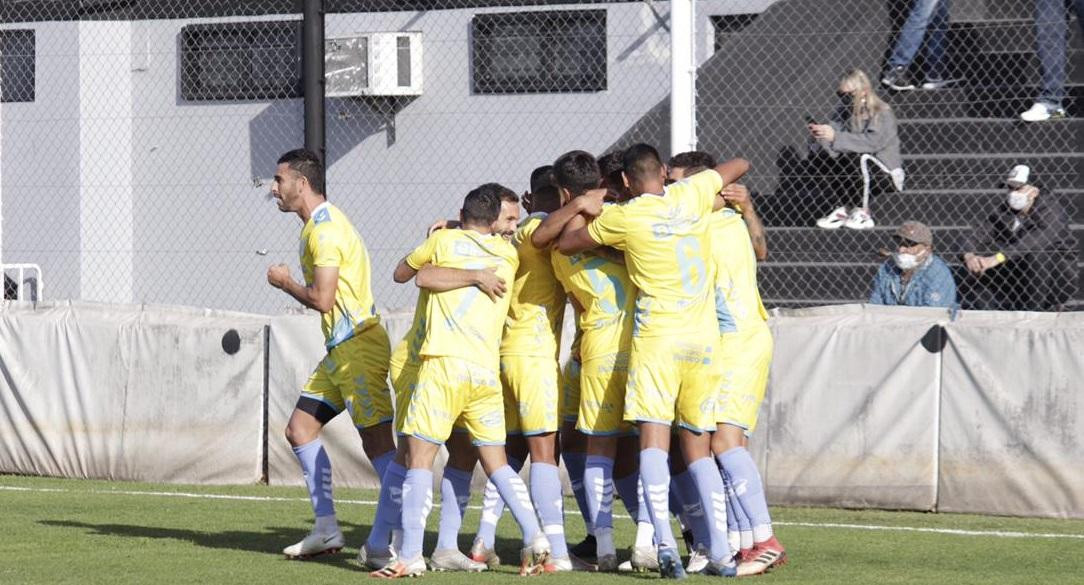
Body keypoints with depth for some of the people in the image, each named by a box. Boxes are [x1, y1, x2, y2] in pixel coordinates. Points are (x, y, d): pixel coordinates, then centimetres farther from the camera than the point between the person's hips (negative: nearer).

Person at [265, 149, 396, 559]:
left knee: (378, 444, -13)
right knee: (300, 429, 12)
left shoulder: (325, 229, -15)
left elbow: (321, 299, -21)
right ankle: (326, 529, 14)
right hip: (341, 349, 11)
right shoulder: (319, 225, 17)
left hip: (358, 347, -11)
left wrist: (285, 282, -5)